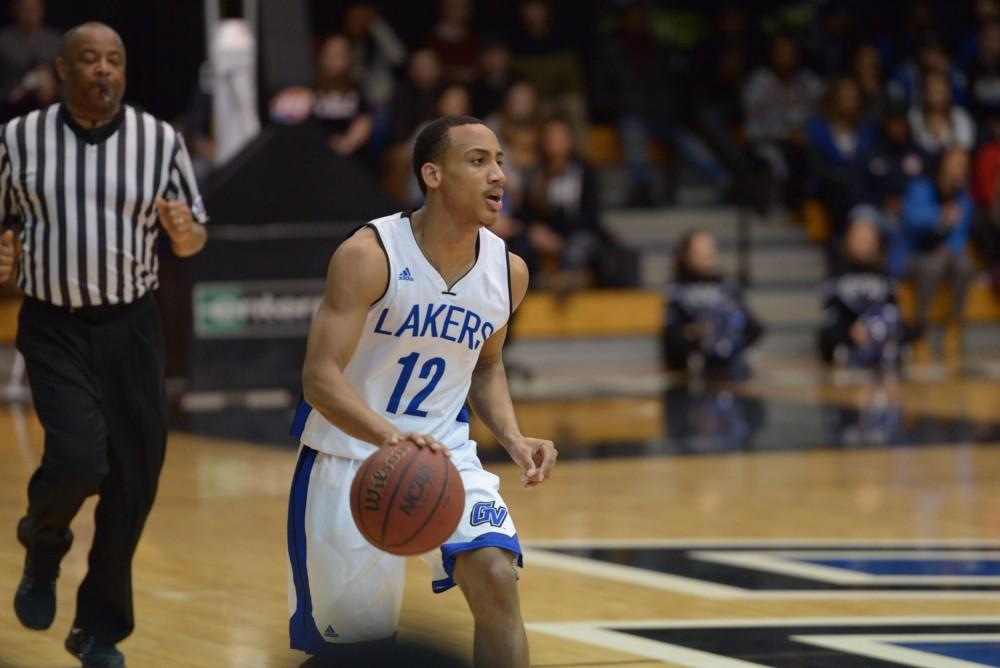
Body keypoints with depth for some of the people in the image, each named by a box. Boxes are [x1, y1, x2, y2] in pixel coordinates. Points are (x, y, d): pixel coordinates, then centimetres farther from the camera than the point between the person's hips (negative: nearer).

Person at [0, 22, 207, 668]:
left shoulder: (160, 141, 0)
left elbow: (194, 240, 8)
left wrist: (185, 232, -15)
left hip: (131, 328, 2)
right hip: (53, 328, -2)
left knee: (132, 484, 2)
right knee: (78, 460, -21)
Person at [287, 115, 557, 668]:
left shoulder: (507, 271, -2)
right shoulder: (368, 256, -19)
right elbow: (320, 377, -23)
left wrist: (514, 441, -2)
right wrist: (388, 435, -41)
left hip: (444, 450, 4)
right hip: (349, 453, -3)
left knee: (496, 579, -21)